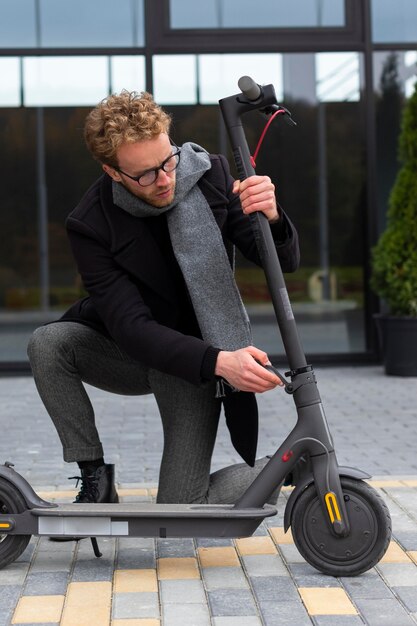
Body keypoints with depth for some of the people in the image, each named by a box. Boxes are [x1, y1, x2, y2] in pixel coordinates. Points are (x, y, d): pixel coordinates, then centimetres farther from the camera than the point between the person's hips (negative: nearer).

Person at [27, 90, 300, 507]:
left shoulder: (211, 175, -16)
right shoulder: (90, 225, -21)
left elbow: (284, 263, -10)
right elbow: (131, 326, -29)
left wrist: (272, 220, -35)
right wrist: (217, 361, -43)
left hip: (196, 361, -1)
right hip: (134, 351, 1)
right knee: (46, 344, -29)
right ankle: (95, 480, -12)